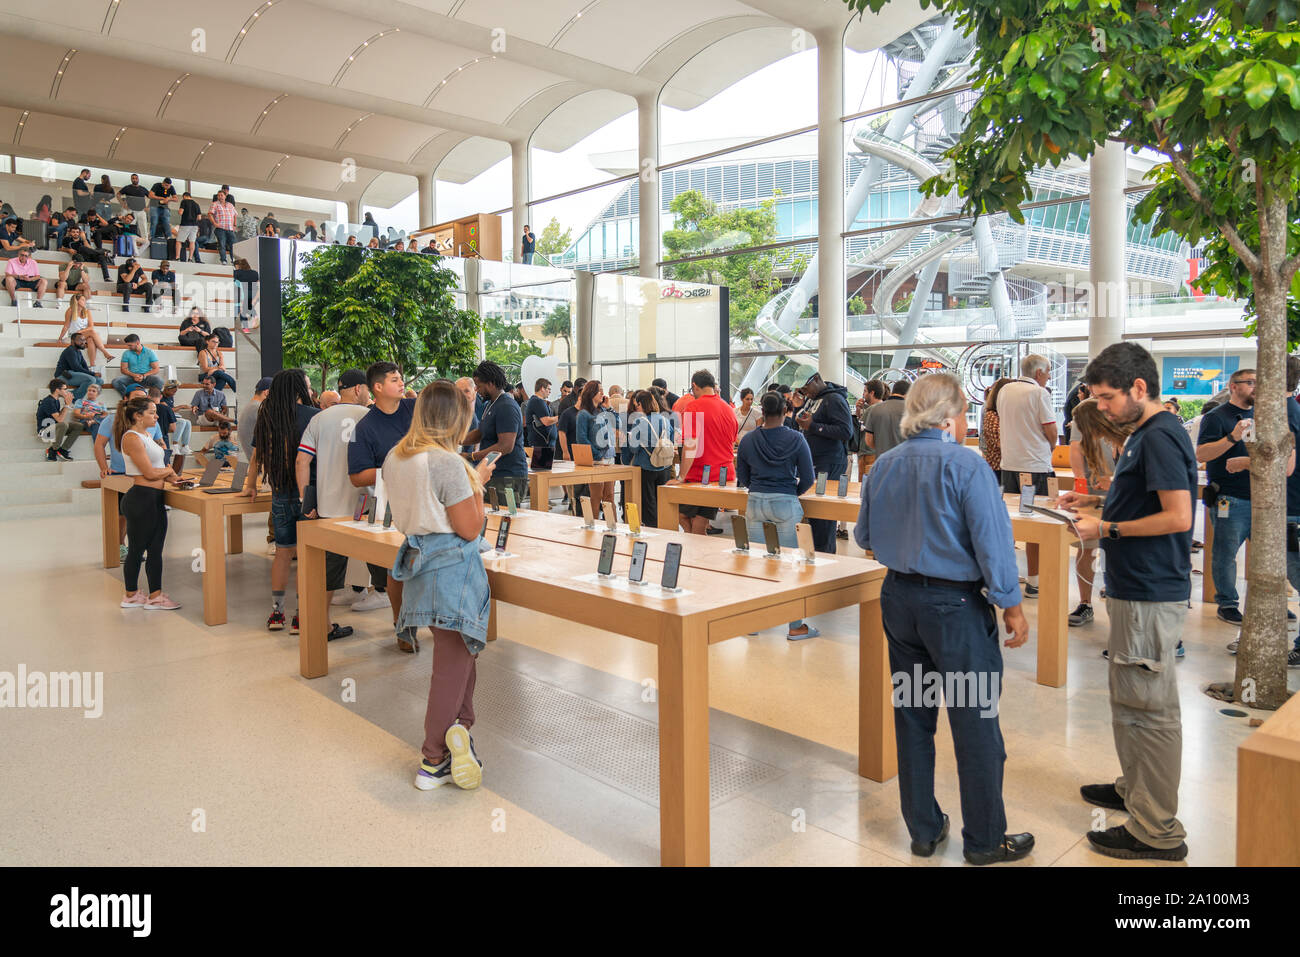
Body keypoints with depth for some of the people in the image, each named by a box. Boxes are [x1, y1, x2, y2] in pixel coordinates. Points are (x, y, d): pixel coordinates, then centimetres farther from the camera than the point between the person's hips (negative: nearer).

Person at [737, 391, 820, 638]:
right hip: (785, 505, -3)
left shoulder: (748, 440, 1)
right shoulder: (796, 439, -6)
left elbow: (742, 477, 10)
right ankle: (795, 626, 10)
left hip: (755, 503, 3)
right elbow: (808, 479, -3)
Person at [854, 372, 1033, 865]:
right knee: (975, 724, 8)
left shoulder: (882, 466, 3)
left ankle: (923, 829, 28)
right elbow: (993, 543, -17)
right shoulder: (965, 466, -15)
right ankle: (984, 840, 22)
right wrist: (1012, 607, -8)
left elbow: (863, 536, 14)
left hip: (898, 598, 6)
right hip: (955, 604, -6)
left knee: (912, 717, 16)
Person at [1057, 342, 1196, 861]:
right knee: (1130, 699, 21)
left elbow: (1177, 516, -24)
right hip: (1134, 587, 11)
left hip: (1150, 596, -11)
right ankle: (1135, 789, 37)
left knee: (1149, 707, -2)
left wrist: (1107, 528, -16)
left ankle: (1157, 832, 8)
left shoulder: (1160, 437, -18)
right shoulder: (1145, 433, 14)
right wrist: (1097, 501, 10)